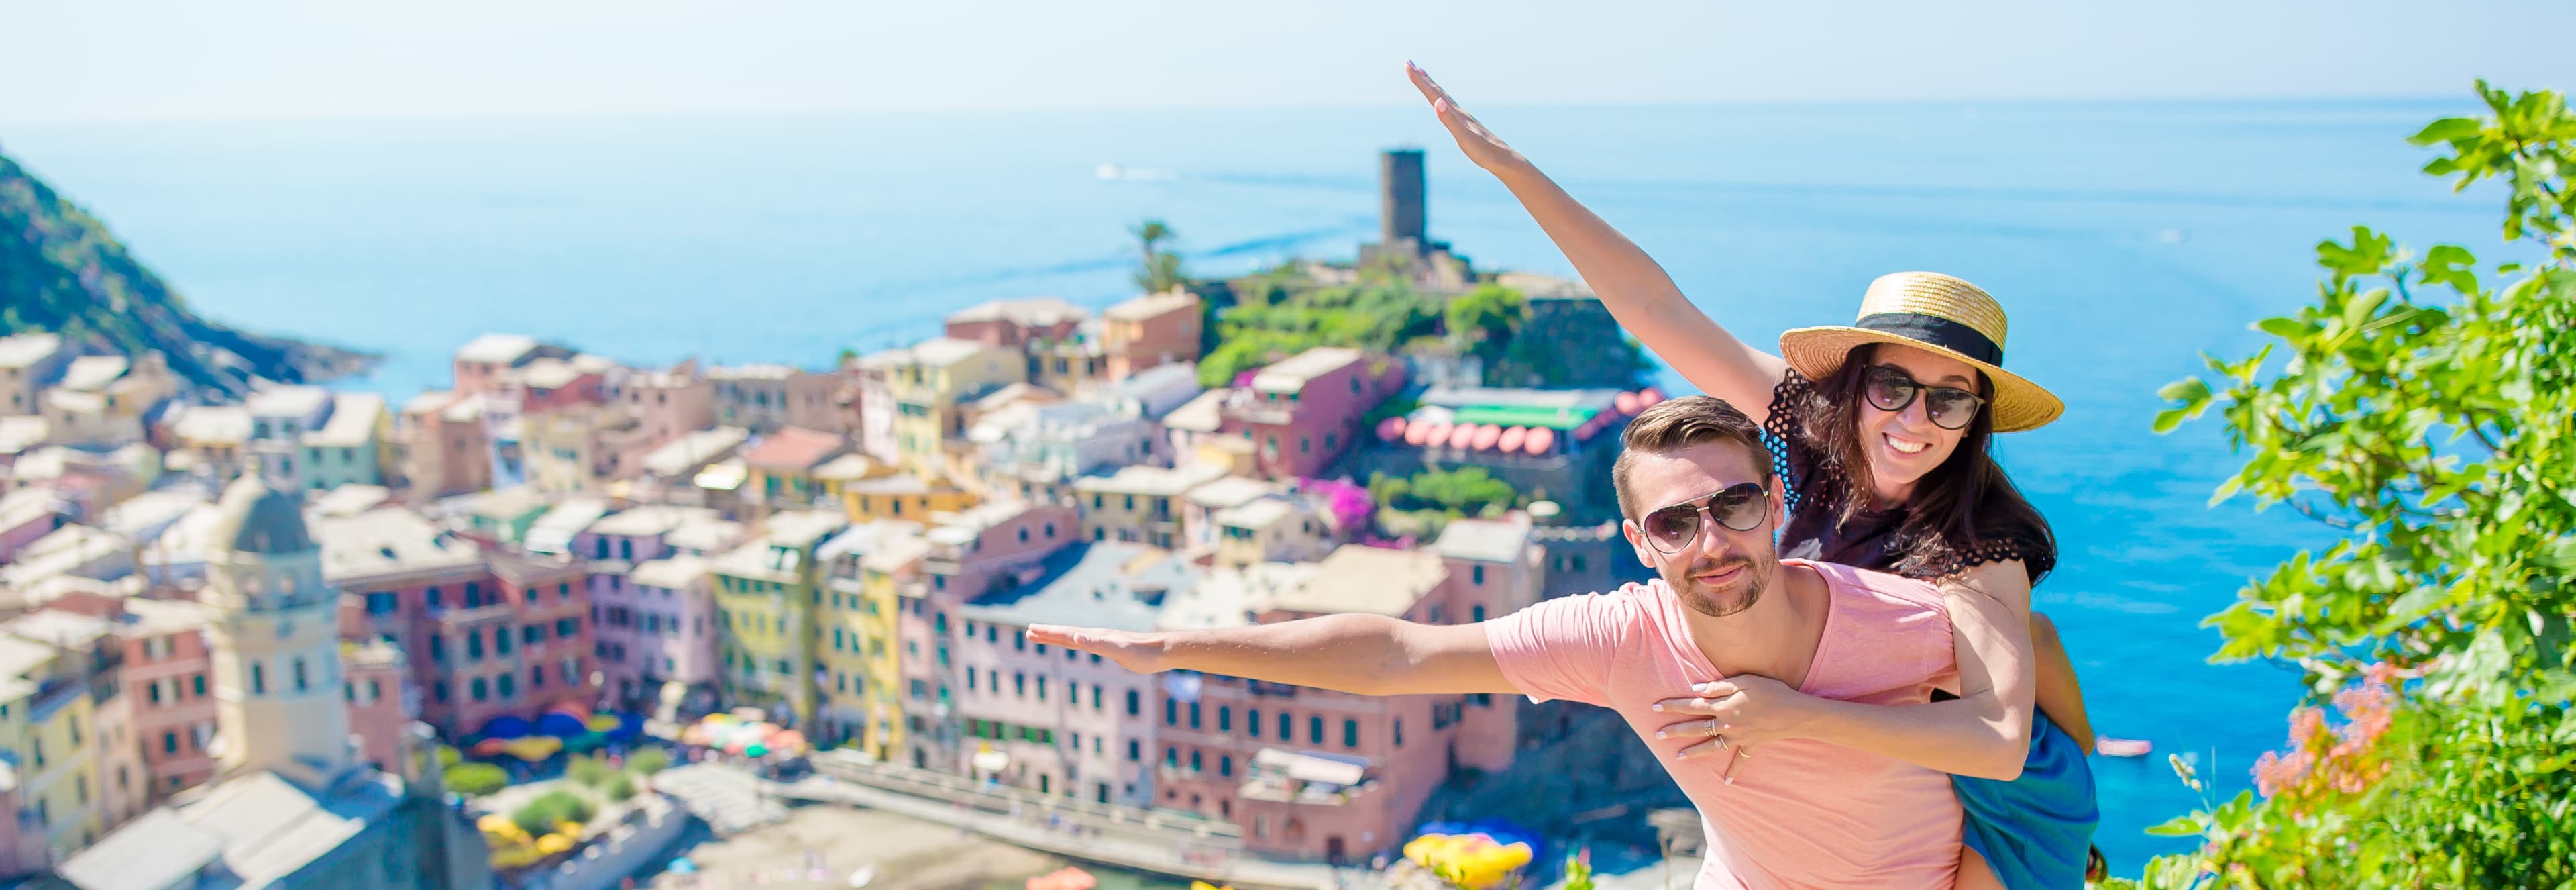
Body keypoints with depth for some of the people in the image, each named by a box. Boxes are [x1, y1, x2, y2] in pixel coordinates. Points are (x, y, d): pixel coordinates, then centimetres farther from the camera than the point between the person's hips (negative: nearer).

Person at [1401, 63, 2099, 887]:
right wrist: (1510, 165, -25)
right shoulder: (1813, 421, -19)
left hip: (1995, 803, -5)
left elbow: (1999, 741, -43)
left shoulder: (1977, 554, -32)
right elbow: (1657, 309, -22)